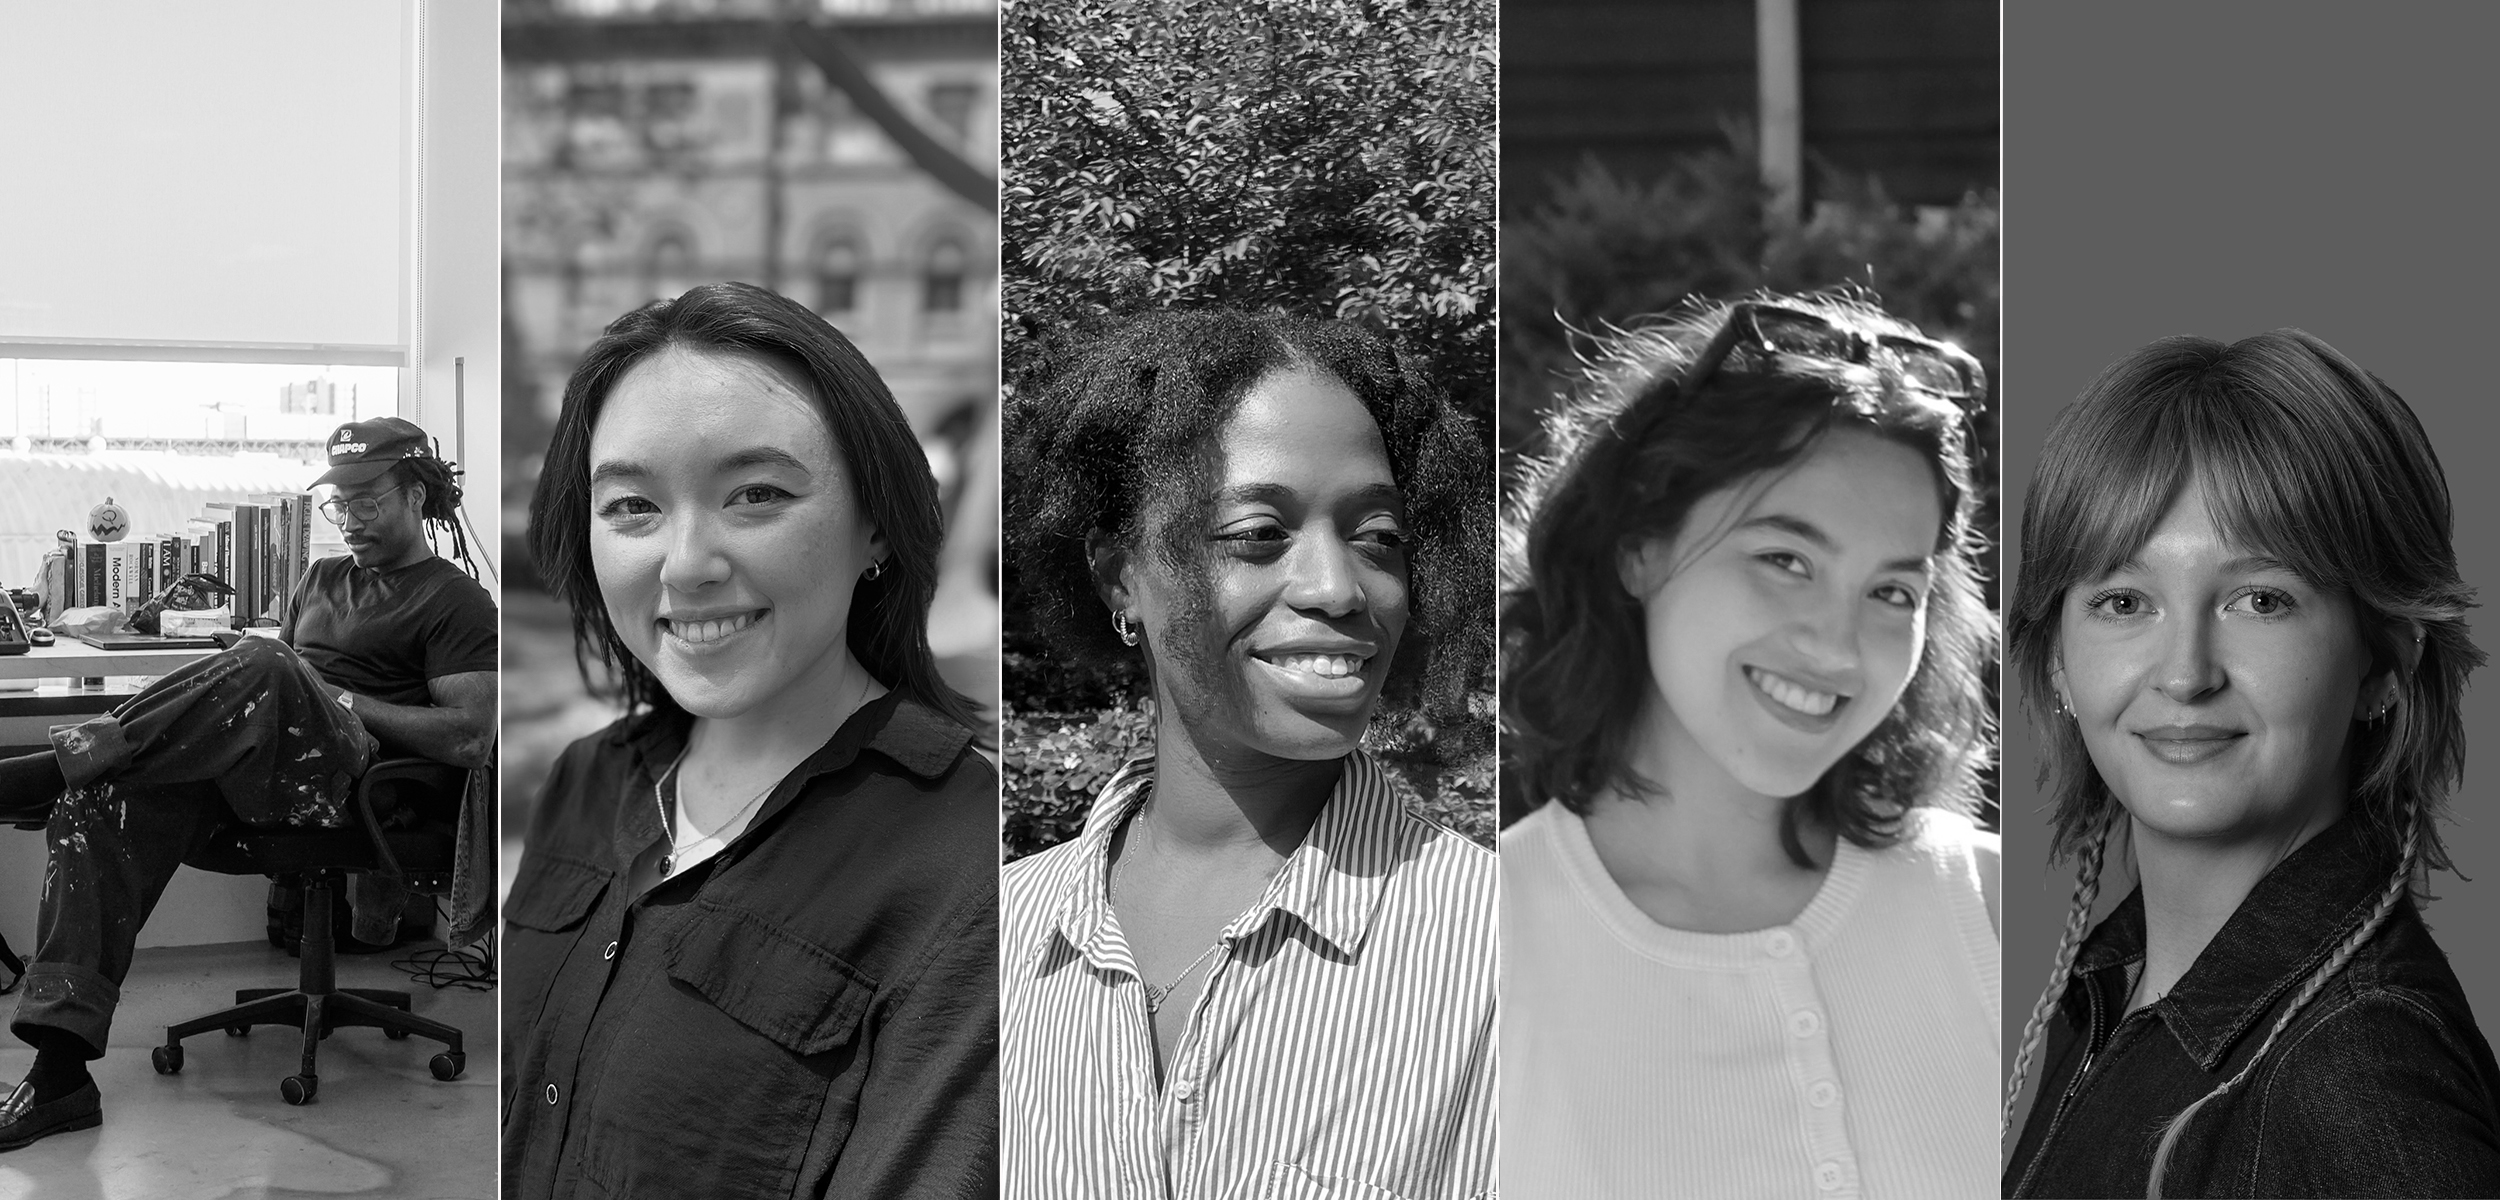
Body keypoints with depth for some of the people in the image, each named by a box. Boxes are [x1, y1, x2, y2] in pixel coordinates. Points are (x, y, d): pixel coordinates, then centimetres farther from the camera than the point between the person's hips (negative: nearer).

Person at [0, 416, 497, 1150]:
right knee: (98, 806, -22)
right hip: (246, 766, 7)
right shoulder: (321, 581, 32)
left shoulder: (456, 602, 8)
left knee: (262, 667, -36)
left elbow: (472, 739, -5)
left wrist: (337, 699, -6)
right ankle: (61, 1072, -29)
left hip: (347, 773, -6)